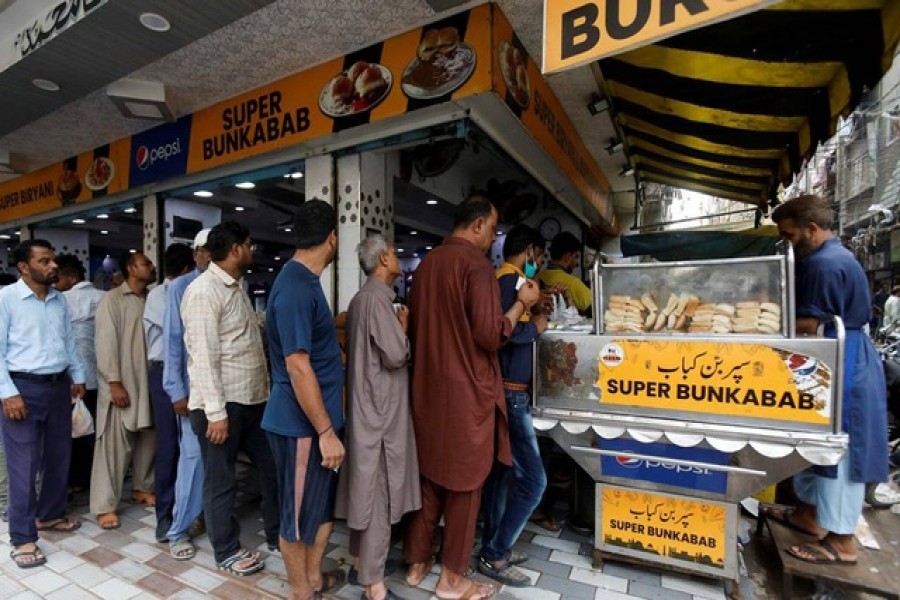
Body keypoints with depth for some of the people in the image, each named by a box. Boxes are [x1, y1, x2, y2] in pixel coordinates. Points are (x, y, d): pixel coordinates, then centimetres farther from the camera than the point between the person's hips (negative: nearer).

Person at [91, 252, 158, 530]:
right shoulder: (113, 299, -6)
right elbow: (106, 342, -11)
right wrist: (115, 383, -16)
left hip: (148, 382, 5)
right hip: (122, 383, -5)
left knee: (148, 440, 13)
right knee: (115, 444, 1)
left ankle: (142, 488, 30)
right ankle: (105, 505, 12)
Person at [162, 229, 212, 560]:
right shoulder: (181, 287, -2)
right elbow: (172, 340, -4)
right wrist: (176, 390, -8)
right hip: (196, 385, -3)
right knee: (194, 456, 1)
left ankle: (206, 513, 29)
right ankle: (180, 530, 17)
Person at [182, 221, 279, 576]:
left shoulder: (236, 287, 13)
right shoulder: (204, 290, -15)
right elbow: (204, 357, -20)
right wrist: (216, 412, -20)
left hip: (253, 399, 9)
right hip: (223, 404, -9)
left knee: (274, 468, 16)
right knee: (222, 480, 10)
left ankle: (278, 534, 35)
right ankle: (227, 552, 29)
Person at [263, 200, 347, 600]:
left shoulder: (306, 280, 9)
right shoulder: (295, 287, -23)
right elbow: (298, 366, -25)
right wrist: (326, 432, -22)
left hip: (320, 418, 10)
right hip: (302, 424, -10)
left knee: (326, 503, 23)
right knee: (300, 514, 11)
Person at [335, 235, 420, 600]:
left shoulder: (360, 298, 12)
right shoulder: (378, 297, -18)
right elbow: (396, 355, -22)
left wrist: (396, 325, 12)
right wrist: (404, 325, -6)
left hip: (366, 404, 10)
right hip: (382, 407, -10)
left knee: (366, 487, 19)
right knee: (379, 492, 1)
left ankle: (362, 559, 35)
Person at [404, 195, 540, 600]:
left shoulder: (426, 264, 9)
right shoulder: (476, 263, -15)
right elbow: (490, 335, -19)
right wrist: (522, 302, -6)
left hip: (428, 387, 7)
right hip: (467, 389, -7)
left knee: (431, 475, 19)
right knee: (464, 482, 9)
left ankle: (417, 562, 33)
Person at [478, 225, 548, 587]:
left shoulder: (500, 278, 13)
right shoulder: (512, 279, -15)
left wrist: (531, 308, 18)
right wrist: (536, 327, -12)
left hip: (500, 389, 10)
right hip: (509, 392, -10)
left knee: (499, 469, 17)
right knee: (532, 479, -3)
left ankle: (495, 546, 31)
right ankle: (494, 555, 11)